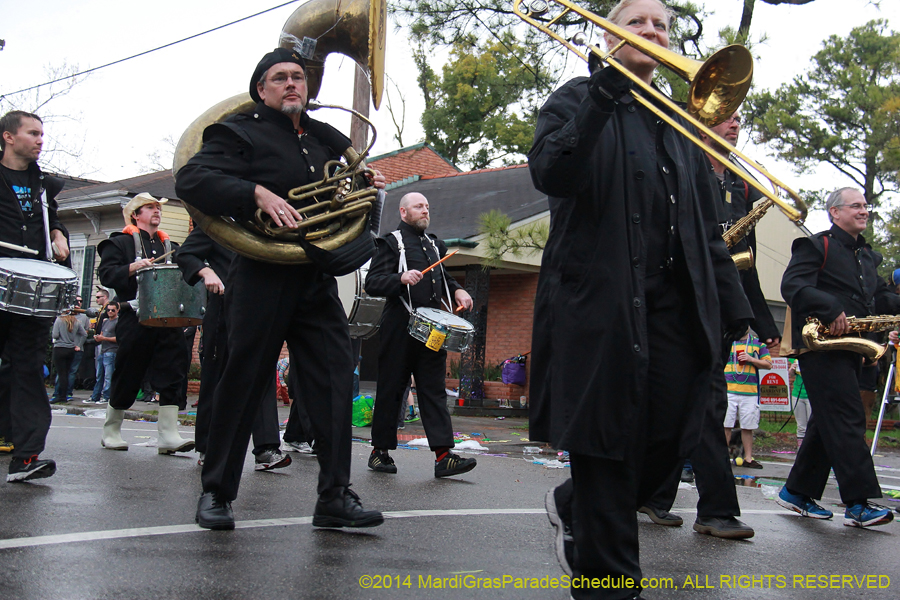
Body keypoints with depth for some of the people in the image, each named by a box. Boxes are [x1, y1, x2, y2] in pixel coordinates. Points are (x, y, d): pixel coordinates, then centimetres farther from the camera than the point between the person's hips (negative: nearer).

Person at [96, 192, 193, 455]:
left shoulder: (170, 245, 22)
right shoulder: (121, 242, 5)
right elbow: (106, 274, -6)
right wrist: (133, 267, -18)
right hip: (134, 322, -4)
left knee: (171, 374, -6)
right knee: (127, 376, 4)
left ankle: (168, 435, -8)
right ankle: (111, 431, 21)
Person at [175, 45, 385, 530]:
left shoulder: (326, 139, 20)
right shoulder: (241, 132, 2)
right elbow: (190, 179, -12)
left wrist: (368, 184, 9)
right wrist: (257, 193, -24)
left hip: (318, 280, 5)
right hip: (263, 276, -5)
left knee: (335, 377, -3)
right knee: (243, 381, 1)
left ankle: (334, 495, 1)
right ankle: (216, 491, 15)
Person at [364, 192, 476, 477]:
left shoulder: (433, 244, 21)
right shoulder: (391, 242, 0)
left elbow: (443, 277, 34)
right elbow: (371, 283, -9)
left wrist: (456, 291, 13)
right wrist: (400, 278, -25)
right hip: (400, 327, -5)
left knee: (434, 388, -1)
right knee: (391, 389, 2)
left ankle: (443, 454, -5)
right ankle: (380, 450, 13)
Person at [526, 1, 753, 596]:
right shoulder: (580, 99, 9)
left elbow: (706, 223, 20)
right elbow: (550, 173, -12)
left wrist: (733, 303, 11)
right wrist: (605, 93, -16)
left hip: (677, 302, 5)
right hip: (601, 297, -5)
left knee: (671, 440, 2)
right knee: (608, 439, -3)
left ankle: (574, 506, 29)